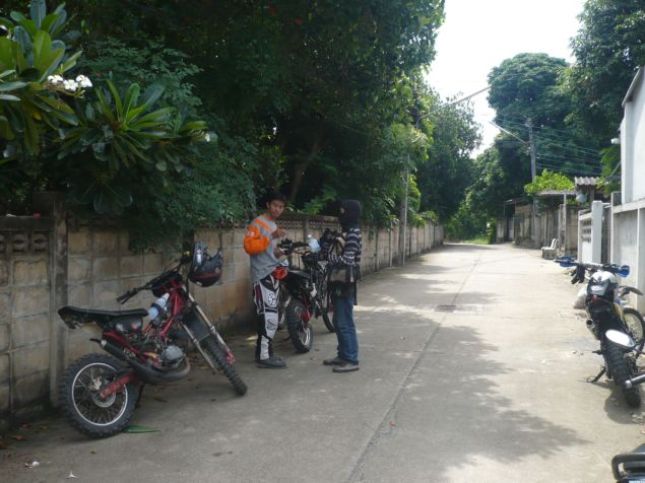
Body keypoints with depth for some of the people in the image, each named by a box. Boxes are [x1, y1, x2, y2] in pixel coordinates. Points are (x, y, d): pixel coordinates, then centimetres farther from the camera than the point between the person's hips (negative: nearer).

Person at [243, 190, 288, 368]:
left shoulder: (273, 225, 20)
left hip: (273, 275, 10)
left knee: (269, 317, 12)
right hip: (262, 277, -10)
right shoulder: (258, 223, -9)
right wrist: (271, 237, -29)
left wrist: (278, 252, 10)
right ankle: (264, 356, -10)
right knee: (269, 317, -14)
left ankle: (265, 352, 19)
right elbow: (249, 246, -23)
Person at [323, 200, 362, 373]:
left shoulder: (353, 233, -16)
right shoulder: (347, 232, 14)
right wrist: (327, 250, 8)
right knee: (339, 322, 16)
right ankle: (343, 355, 26)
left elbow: (346, 260, -24)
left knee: (345, 323, -5)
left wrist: (327, 254, -18)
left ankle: (351, 360, 2)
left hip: (345, 284, -10)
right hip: (340, 282, 10)